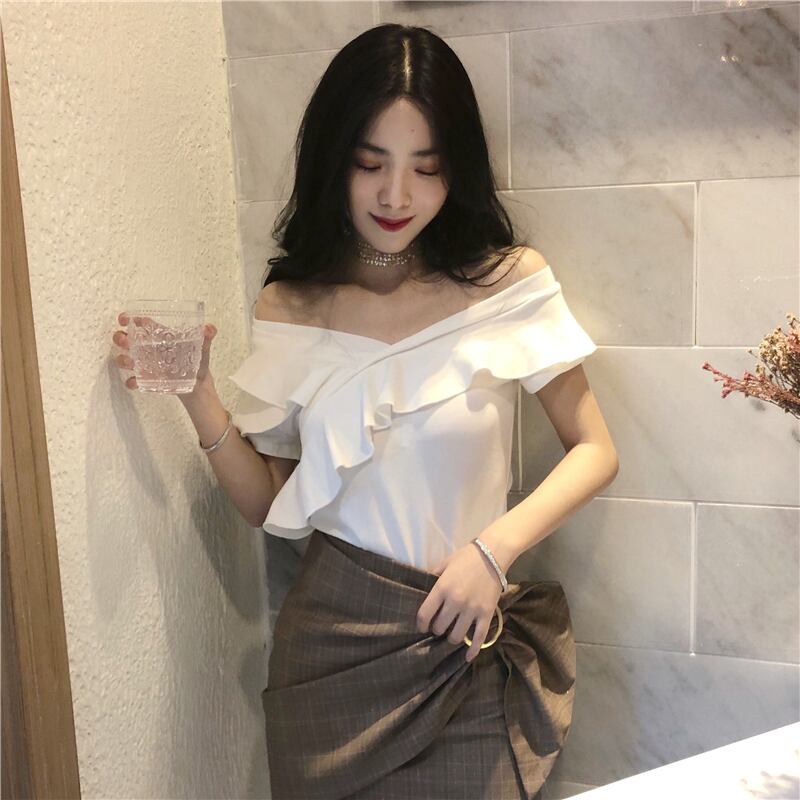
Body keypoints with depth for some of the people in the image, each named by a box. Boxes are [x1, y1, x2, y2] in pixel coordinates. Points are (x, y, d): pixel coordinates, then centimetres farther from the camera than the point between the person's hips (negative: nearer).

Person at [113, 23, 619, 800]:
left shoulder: (507, 282, -8)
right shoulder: (289, 309, -1)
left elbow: (594, 451, -2)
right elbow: (268, 503, 2)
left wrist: (495, 545, -17)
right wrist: (196, 395, -13)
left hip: (463, 641, -1)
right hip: (331, 636, 2)